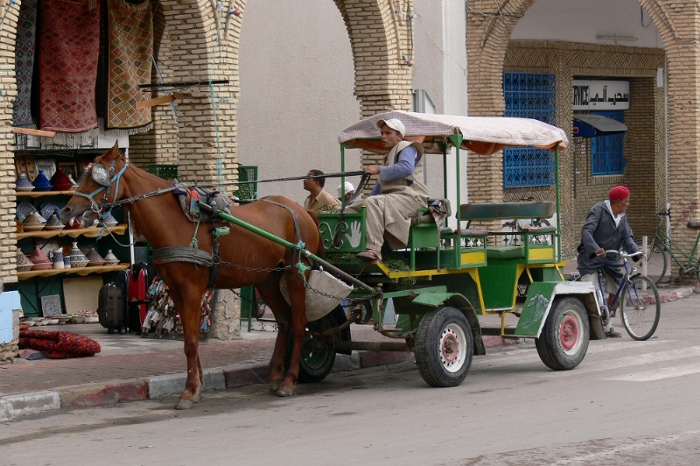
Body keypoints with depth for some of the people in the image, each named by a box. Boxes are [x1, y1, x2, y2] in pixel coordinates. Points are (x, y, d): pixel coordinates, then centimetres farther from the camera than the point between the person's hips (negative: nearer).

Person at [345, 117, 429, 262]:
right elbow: (381, 184, 33)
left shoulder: (407, 148, 1)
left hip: (410, 198, -10)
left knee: (373, 202, -35)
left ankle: (374, 250, -45)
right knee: (353, 207, 4)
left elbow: (406, 168, -22)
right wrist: (367, 199, 18)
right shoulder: (389, 155, 31)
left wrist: (379, 169, -20)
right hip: (393, 198, 10)